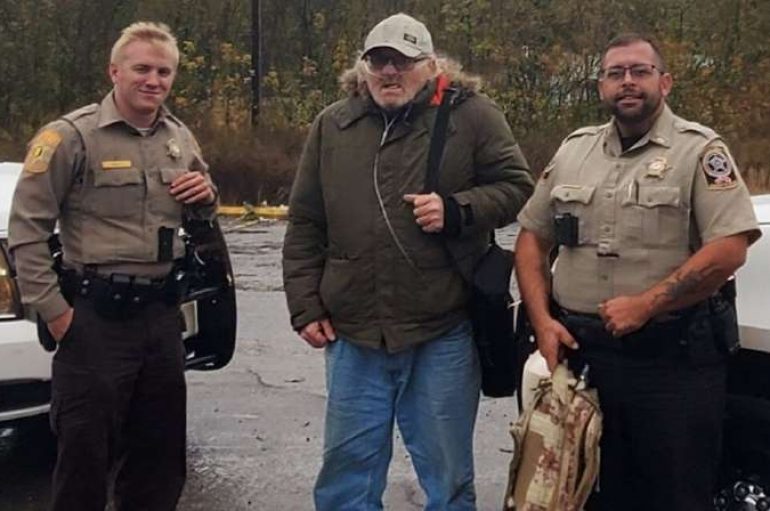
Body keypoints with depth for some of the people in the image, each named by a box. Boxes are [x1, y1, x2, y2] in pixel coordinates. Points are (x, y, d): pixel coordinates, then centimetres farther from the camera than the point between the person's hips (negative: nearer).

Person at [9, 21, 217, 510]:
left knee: (161, 453, 16)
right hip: (96, 315, -6)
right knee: (85, 452, 1)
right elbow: (26, 227, -11)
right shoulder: (73, 135, -10)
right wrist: (52, 307, -13)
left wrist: (206, 194, 2)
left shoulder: (180, 137, 11)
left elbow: (200, 209, 26)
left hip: (162, 310, 6)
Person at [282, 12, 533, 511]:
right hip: (353, 334, 3)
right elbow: (305, 226, 11)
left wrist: (456, 210, -14)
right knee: (348, 468, 12)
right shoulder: (333, 125, 8)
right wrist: (306, 306, 6)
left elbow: (517, 186, 2)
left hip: (443, 333, -2)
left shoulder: (471, 115, -1)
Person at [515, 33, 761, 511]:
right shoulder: (574, 151, 12)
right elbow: (532, 238, 15)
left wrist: (644, 305, -18)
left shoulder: (699, 150, -4)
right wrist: (543, 321, 2)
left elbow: (729, 249, -14)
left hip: (673, 360, -4)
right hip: (578, 352, 5)